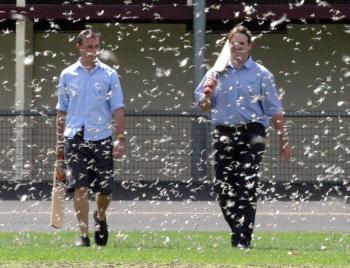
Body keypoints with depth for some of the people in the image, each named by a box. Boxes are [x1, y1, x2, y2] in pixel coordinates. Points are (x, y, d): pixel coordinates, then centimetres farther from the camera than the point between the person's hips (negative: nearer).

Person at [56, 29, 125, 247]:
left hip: (102, 138, 0)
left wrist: (121, 140, -6)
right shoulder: (67, 75, 7)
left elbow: (118, 109, 1)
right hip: (75, 137, 0)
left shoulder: (109, 75, 3)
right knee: (80, 188, -9)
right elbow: (62, 111, 13)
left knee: (105, 189, 5)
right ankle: (84, 235, -7)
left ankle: (100, 217, 36)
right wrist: (59, 142, 12)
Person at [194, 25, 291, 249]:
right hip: (224, 135, 3)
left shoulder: (261, 74, 3)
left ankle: (243, 239, -8)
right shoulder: (216, 73, 12)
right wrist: (208, 94, -7)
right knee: (223, 187, 2)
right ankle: (239, 231, 18)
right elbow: (204, 108, 16)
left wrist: (284, 140, 2)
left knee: (246, 187, -9)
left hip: (252, 135, -3)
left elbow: (274, 110, 4)